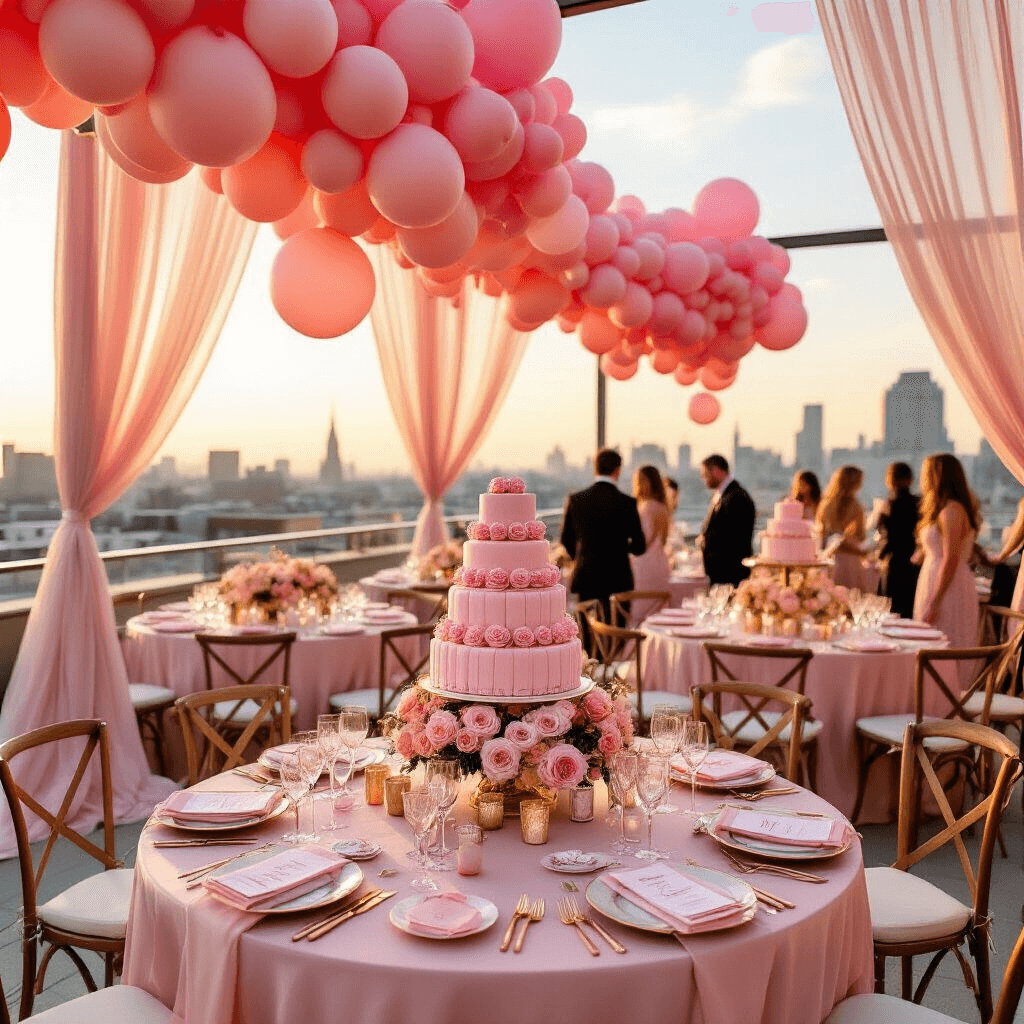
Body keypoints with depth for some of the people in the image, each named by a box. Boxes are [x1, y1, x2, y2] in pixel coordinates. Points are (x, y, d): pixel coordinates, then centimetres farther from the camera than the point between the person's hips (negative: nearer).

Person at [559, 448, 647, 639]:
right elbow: (639, 547, -4)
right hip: (617, 580, -2)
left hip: (585, 579, 3)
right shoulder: (627, 503, -10)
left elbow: (566, 540, 8)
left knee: (587, 639, 13)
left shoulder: (575, 500, -3)